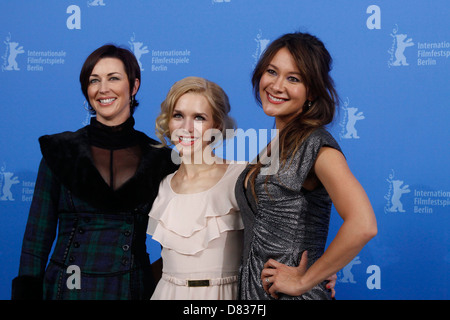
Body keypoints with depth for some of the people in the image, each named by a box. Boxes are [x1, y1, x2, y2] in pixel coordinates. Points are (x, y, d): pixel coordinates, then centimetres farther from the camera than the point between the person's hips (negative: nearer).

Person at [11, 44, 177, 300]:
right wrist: (27, 292, -5)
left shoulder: (158, 159, -1)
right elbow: (37, 235, 0)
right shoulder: (61, 151, -1)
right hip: (66, 288, 0)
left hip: (132, 288, 1)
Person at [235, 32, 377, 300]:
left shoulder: (315, 144, -16)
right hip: (251, 289, 7)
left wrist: (304, 281, -20)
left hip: (291, 294, -7)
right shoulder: (273, 145, 8)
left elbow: (363, 225, -29)